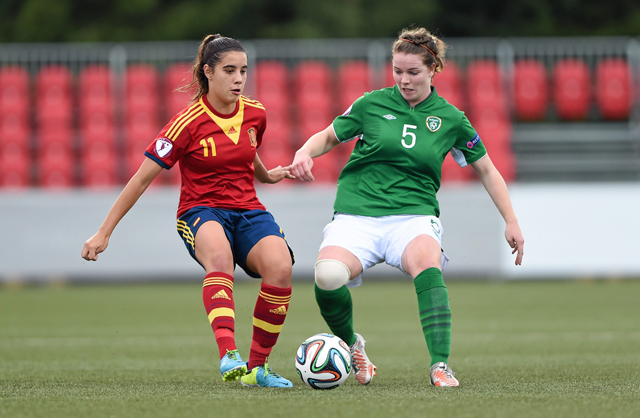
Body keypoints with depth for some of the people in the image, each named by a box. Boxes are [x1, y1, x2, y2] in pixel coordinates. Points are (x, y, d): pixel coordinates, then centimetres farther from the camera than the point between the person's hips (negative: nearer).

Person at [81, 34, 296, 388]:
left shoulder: (255, 114, 4)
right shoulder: (188, 123, -11)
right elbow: (141, 178, -7)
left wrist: (266, 176, 46)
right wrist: (104, 233, -7)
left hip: (248, 211, 4)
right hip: (201, 212, -4)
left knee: (279, 266, -28)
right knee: (218, 254, -41)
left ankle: (256, 368, -14)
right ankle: (228, 356, -56)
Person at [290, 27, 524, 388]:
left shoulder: (450, 119, 7)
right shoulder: (373, 104, 6)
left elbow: (487, 170, 17)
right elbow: (329, 137, 17)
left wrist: (511, 221, 11)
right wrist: (305, 152, -5)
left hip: (413, 214, 0)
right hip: (357, 214, 0)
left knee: (427, 264, -37)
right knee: (328, 274, -30)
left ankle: (440, 367, -41)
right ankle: (350, 344, 2)